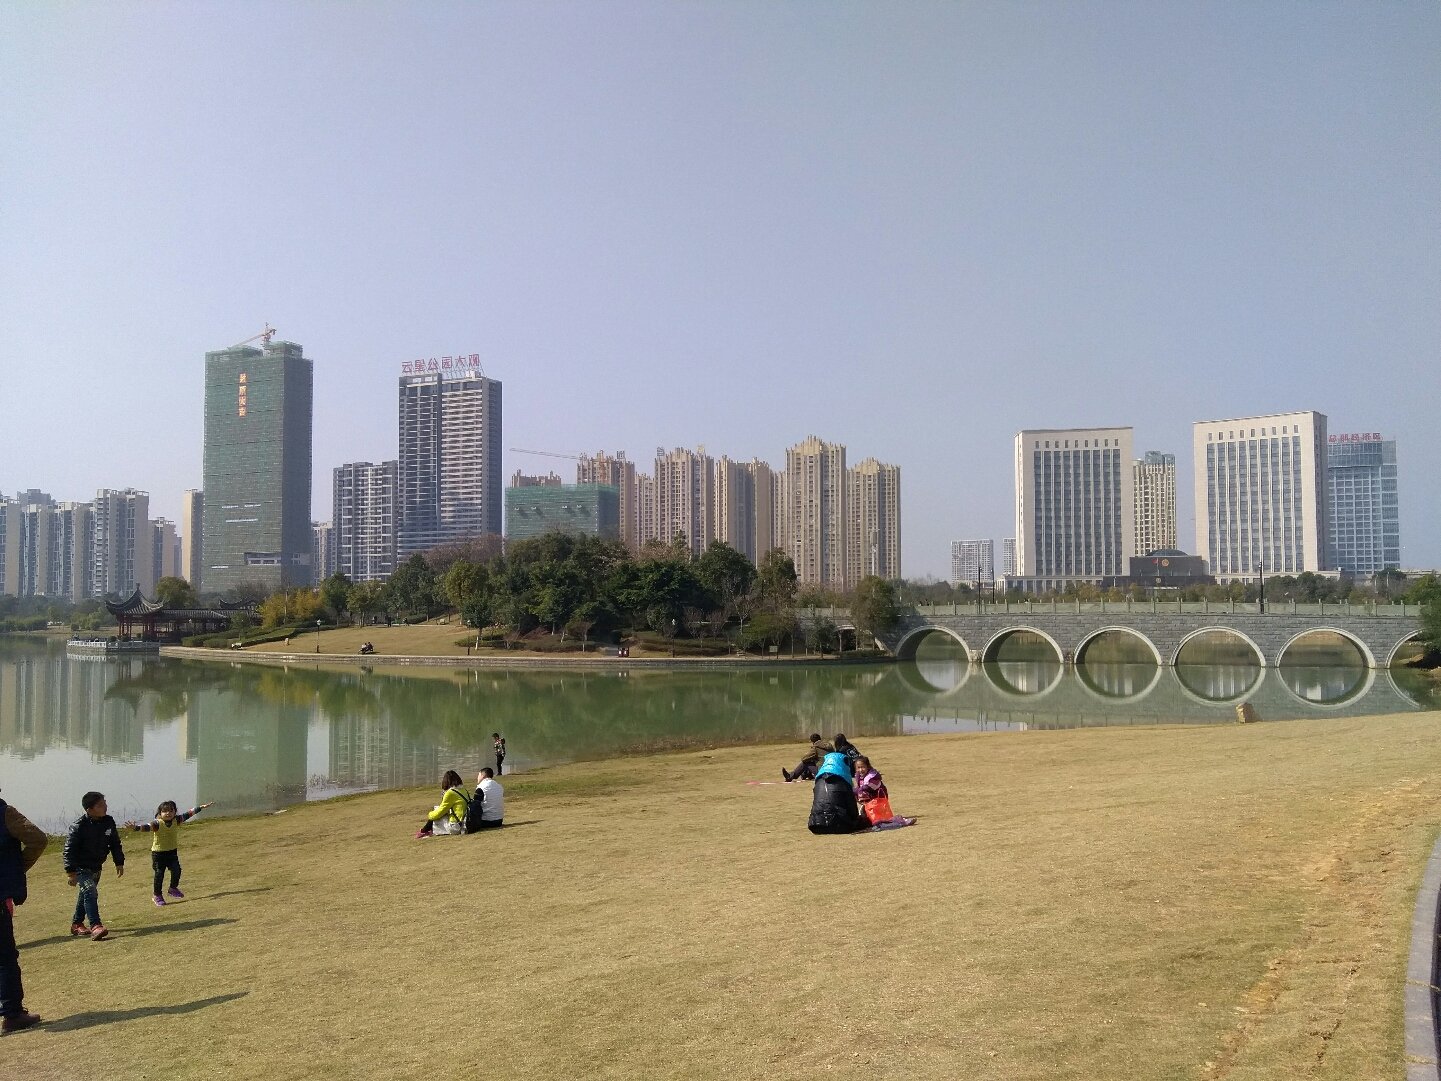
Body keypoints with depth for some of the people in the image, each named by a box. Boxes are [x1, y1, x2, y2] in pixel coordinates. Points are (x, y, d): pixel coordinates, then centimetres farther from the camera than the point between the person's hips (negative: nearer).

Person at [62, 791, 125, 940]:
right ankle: (95, 927, -25)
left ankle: (76, 924, 35)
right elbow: (68, 850, -18)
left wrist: (119, 863, 9)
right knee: (90, 892, -20)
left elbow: (115, 844, 7)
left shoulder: (108, 822, -5)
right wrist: (70, 872, -21)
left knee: (86, 894, 18)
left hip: (97, 866, 6)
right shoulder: (78, 826, -22)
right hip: (80, 867, -6)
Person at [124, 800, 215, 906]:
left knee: (176, 870, -4)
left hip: (172, 851, 4)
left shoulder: (176, 820, -6)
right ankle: (157, 895, 18)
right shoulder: (157, 824, -20)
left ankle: (173, 888, 21)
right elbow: (146, 827, -35)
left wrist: (201, 807, 5)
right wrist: (135, 828, -55)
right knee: (159, 874, 0)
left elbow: (188, 814, 1)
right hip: (158, 853, -4)